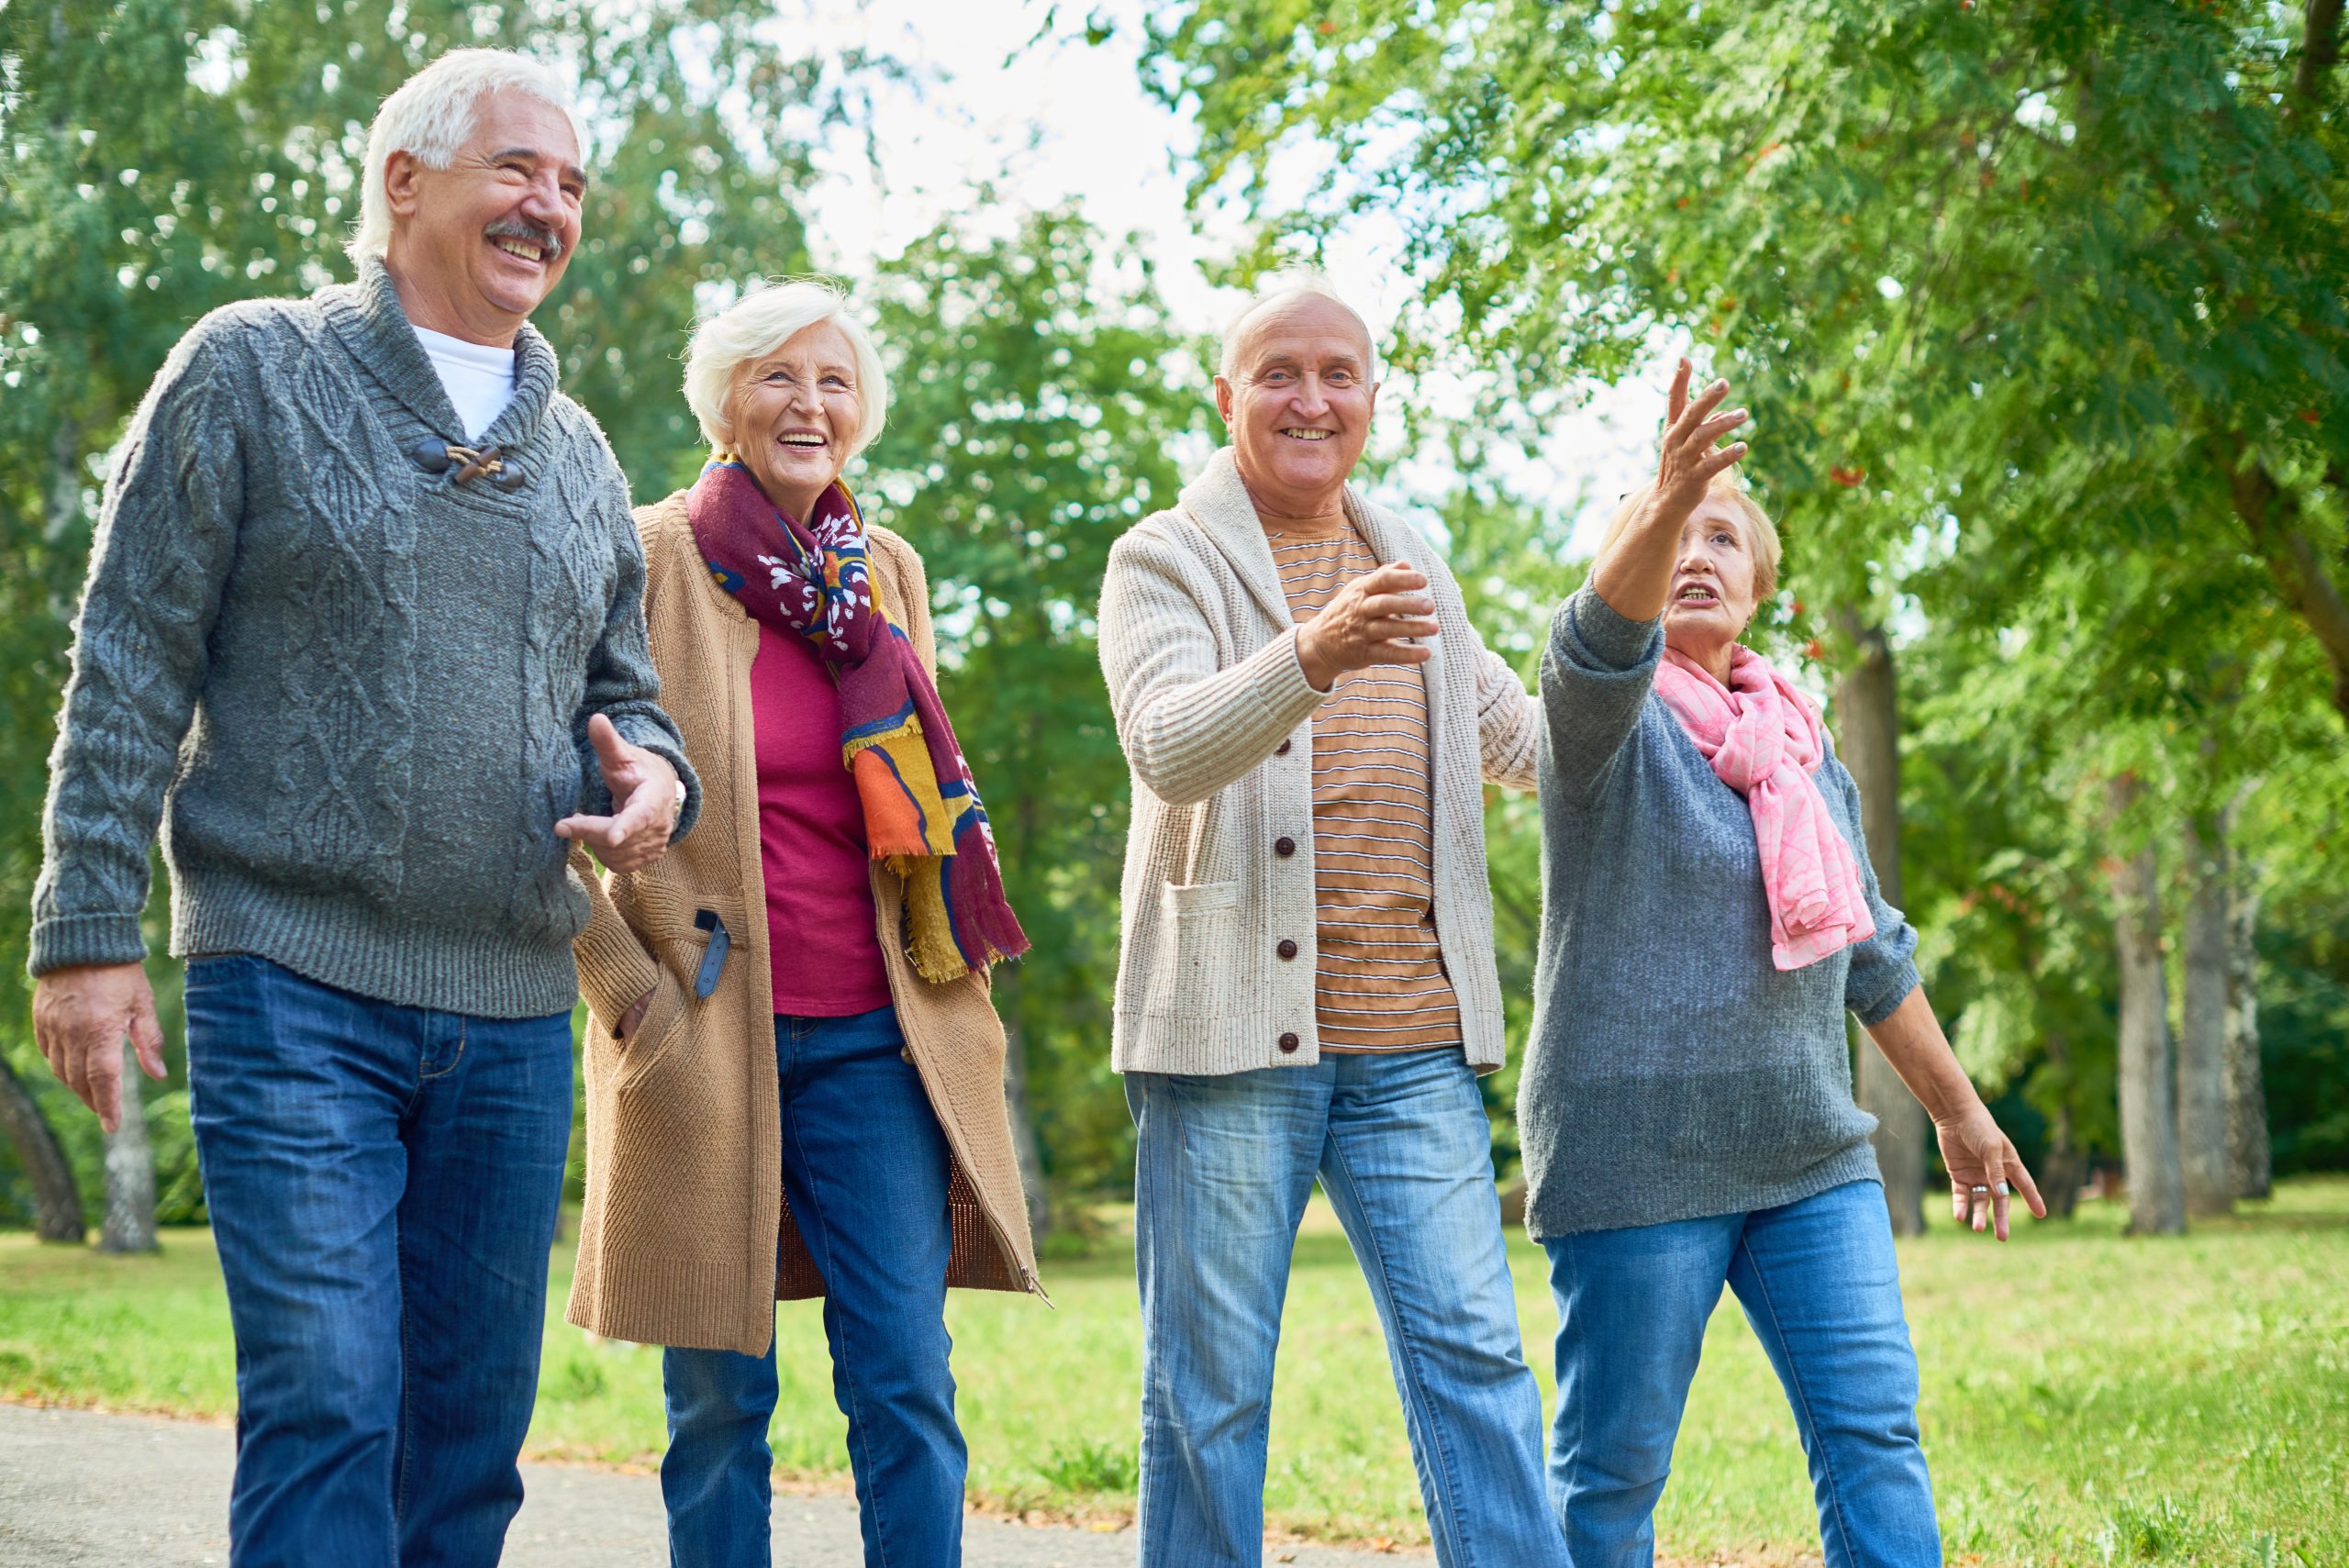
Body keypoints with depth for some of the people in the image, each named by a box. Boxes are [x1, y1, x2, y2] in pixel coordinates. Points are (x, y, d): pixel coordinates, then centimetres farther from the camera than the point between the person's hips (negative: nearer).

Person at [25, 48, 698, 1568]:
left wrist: (655, 780, -1)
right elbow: (130, 670, -1)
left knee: (471, 1424, 8)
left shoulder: (578, 455, 16)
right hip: (294, 985, -5)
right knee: (326, 1402, -13)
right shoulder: (252, 371, 2)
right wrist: (90, 929, -8)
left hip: (512, 1010, 5)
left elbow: (621, 690, 24)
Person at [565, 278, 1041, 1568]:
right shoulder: (648, 559, -2)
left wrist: (956, 978, 14)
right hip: (705, 1034, -3)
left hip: (872, 1036, 3)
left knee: (906, 1383, -2)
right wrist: (632, 993, -7)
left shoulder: (885, 572, 12)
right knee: (718, 1398, 3)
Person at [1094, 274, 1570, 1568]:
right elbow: (1168, 748, -16)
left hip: (1412, 1037, 4)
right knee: (1209, 1382, 0)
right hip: (1231, 1024, -4)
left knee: (1472, 1353, -1)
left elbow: (1526, 742, 31)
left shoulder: (1413, 571, 20)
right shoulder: (1164, 561, 2)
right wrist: (1313, 653, -34)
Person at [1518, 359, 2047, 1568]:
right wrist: (1662, 500, -48)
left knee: (1874, 1429, -2)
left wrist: (1957, 1111, 26)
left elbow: (1869, 951, 23)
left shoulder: (1802, 746, 15)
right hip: (1638, 1157, -6)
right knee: (1613, 1465, -2)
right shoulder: (1610, 722, -4)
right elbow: (1599, 644, -29)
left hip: (1809, 1157, 6)